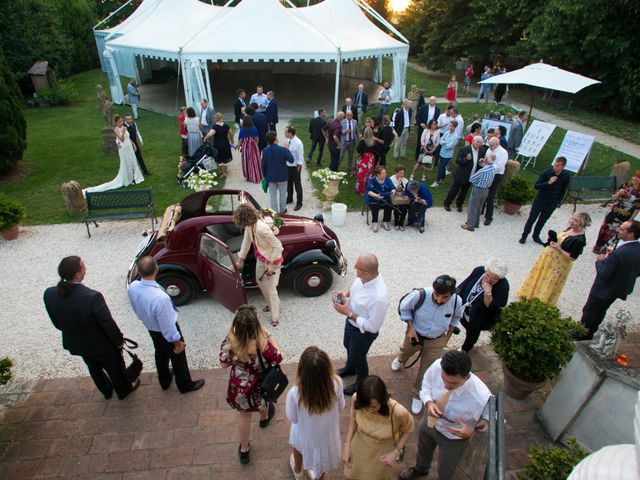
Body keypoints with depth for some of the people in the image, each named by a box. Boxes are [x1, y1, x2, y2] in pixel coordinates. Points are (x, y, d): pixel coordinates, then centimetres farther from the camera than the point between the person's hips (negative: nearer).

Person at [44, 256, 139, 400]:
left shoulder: (49, 294, -22)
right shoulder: (93, 297, -39)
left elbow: (56, 323, -4)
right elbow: (108, 324, -26)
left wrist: (72, 331, 15)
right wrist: (119, 341, -6)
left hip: (76, 344, 5)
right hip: (101, 345, -5)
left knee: (94, 368, 32)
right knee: (115, 368, 25)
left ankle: (106, 391, 58)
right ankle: (124, 390, 51)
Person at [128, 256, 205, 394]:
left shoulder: (132, 287, -22)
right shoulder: (160, 298, -43)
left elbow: (137, 310, 0)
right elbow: (167, 327, -29)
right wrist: (177, 341, -12)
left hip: (150, 328, 6)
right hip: (165, 332, -6)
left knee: (160, 354, 31)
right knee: (177, 357, 20)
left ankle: (164, 380, 56)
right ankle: (185, 384, 45)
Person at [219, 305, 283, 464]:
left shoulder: (229, 342, -28)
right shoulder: (262, 344, -37)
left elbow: (224, 364, -10)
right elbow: (278, 358, -17)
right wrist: (268, 334, -16)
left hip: (239, 387, 1)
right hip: (259, 386, -1)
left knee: (244, 415, 27)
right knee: (263, 401, 36)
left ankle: (244, 450, 45)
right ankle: (264, 418, 68)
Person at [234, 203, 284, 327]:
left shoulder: (262, 229, -36)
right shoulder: (249, 226, -11)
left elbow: (278, 246, -31)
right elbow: (246, 241, 6)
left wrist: (271, 265, -24)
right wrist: (240, 259, 15)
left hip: (272, 261, -9)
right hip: (261, 258, 9)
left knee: (271, 290, 3)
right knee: (260, 282, 25)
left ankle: (275, 317, 24)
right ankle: (271, 305, 49)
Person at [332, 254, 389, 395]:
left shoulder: (379, 298, -42)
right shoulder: (364, 277, -20)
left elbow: (372, 326, -30)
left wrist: (348, 313, -28)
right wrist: (345, 293, -15)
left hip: (363, 332, -7)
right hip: (350, 322, 7)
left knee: (358, 357, 21)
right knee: (348, 346, 33)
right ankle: (350, 368, 65)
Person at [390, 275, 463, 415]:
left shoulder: (457, 301, -28)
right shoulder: (419, 295, -38)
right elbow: (404, 307, -15)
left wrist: (447, 336, 1)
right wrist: (410, 327, -20)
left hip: (436, 341, 0)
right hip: (415, 335, 0)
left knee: (427, 371, 13)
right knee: (406, 351, 32)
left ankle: (417, 395, 43)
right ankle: (400, 360, 71)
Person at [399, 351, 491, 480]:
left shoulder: (481, 396, -42)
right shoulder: (437, 366, -34)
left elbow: (491, 420, -19)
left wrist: (470, 432, -35)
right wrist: (428, 402, -30)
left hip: (454, 439, -3)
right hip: (430, 421, 4)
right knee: (423, 450, 36)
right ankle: (420, 469, 71)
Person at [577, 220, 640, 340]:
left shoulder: (618, 254, -36)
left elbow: (603, 275, -27)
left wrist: (600, 261, -12)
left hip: (604, 289, -8)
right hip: (620, 289, 8)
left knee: (589, 311, 14)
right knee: (601, 312, 25)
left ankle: (581, 335, 30)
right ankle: (589, 333, 42)